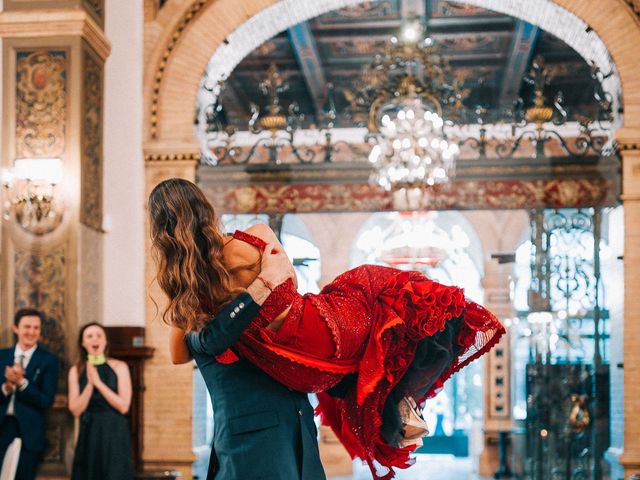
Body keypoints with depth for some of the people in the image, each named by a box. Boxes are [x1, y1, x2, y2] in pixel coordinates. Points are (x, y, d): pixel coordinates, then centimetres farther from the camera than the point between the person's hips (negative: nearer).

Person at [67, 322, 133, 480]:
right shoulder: (76, 371, 5)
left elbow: (123, 406, -7)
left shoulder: (119, 367, 0)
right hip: (89, 435, 2)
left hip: (114, 436, -2)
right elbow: (76, 410, -1)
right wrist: (90, 384, -13)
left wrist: (98, 382, -12)